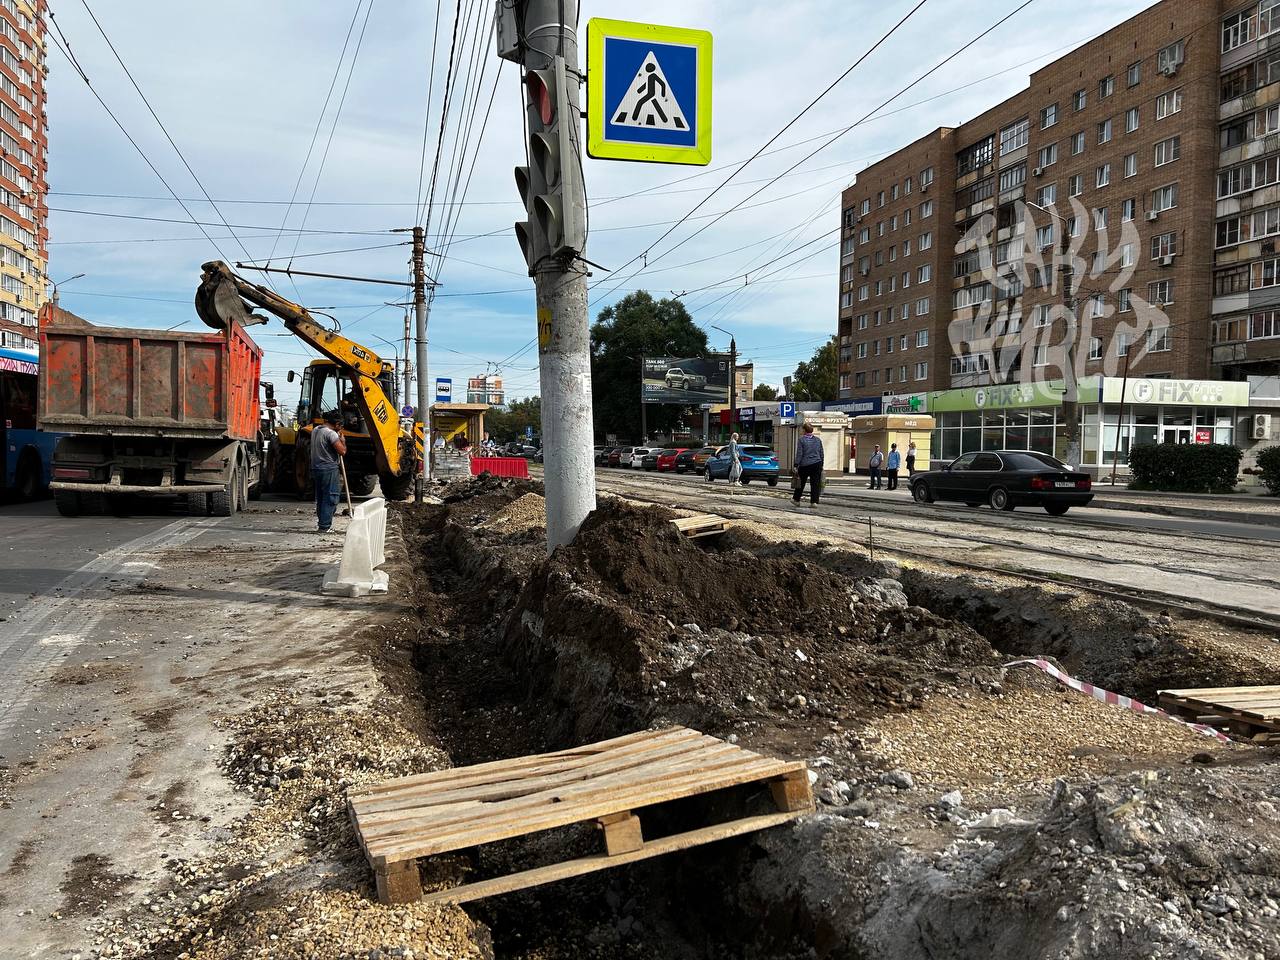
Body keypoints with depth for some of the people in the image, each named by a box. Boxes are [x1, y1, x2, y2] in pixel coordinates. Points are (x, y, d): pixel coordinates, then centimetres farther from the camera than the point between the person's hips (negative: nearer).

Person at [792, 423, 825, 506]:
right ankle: (814, 502, -1)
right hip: (816, 464, 2)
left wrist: (796, 466, -5)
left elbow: (799, 454, -9)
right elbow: (822, 454, 11)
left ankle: (796, 499, 25)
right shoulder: (818, 440, 8)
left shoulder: (801, 440, -5)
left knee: (801, 483, 12)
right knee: (815, 484, 3)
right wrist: (821, 465, 18)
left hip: (804, 465, -2)